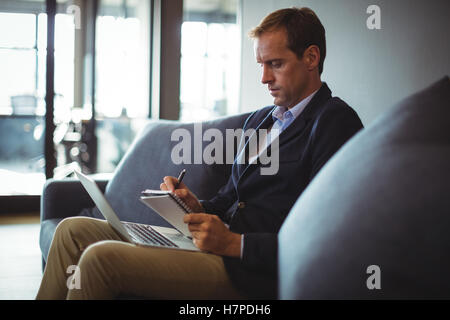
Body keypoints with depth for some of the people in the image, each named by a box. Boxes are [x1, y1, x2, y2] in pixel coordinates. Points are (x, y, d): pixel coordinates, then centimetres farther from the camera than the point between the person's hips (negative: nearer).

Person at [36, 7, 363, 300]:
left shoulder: (336, 122, -8)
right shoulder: (260, 119, 21)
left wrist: (234, 243, -21)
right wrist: (197, 207, 1)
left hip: (249, 272, -9)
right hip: (218, 240, 9)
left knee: (101, 257, -23)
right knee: (73, 230, 5)